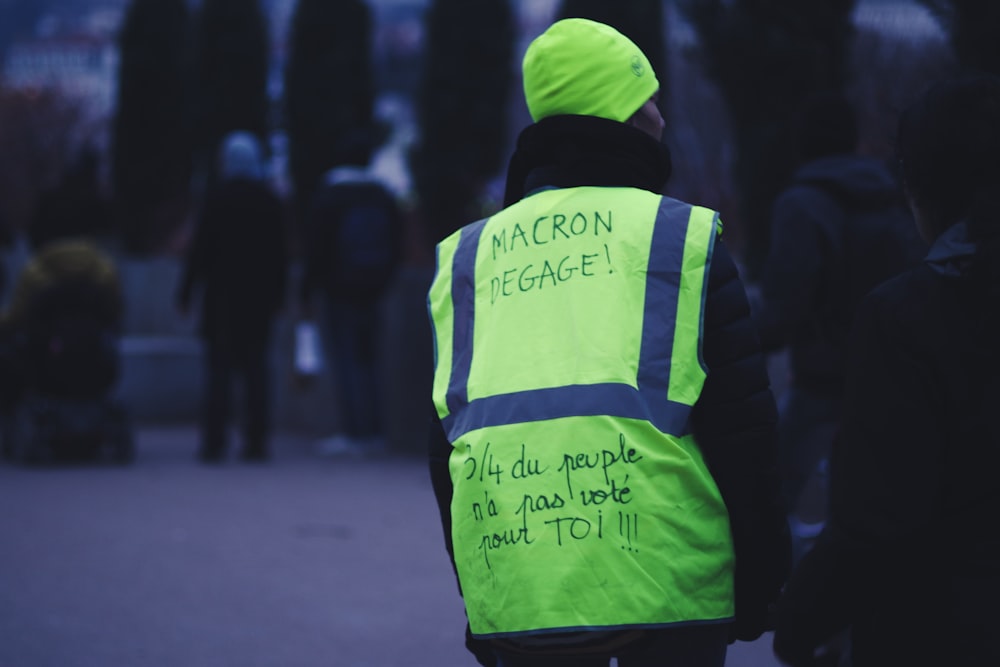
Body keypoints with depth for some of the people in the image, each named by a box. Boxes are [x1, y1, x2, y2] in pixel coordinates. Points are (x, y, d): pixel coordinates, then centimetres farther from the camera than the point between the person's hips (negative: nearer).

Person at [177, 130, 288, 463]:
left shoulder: (216, 198, -6)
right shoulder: (270, 200, 4)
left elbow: (200, 248, -7)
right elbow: (281, 253, 6)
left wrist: (186, 290, 0)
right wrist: (277, 295, 14)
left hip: (222, 298, -3)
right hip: (259, 298, 3)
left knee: (219, 370, 0)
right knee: (257, 370, 6)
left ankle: (215, 442, -5)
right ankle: (257, 441, 3)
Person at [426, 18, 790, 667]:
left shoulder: (466, 255, 15)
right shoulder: (683, 235, 3)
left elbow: (446, 439, 15)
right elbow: (741, 423, 0)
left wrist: (477, 605, 21)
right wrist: (761, 583, 6)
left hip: (512, 593, 3)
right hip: (663, 582, -3)